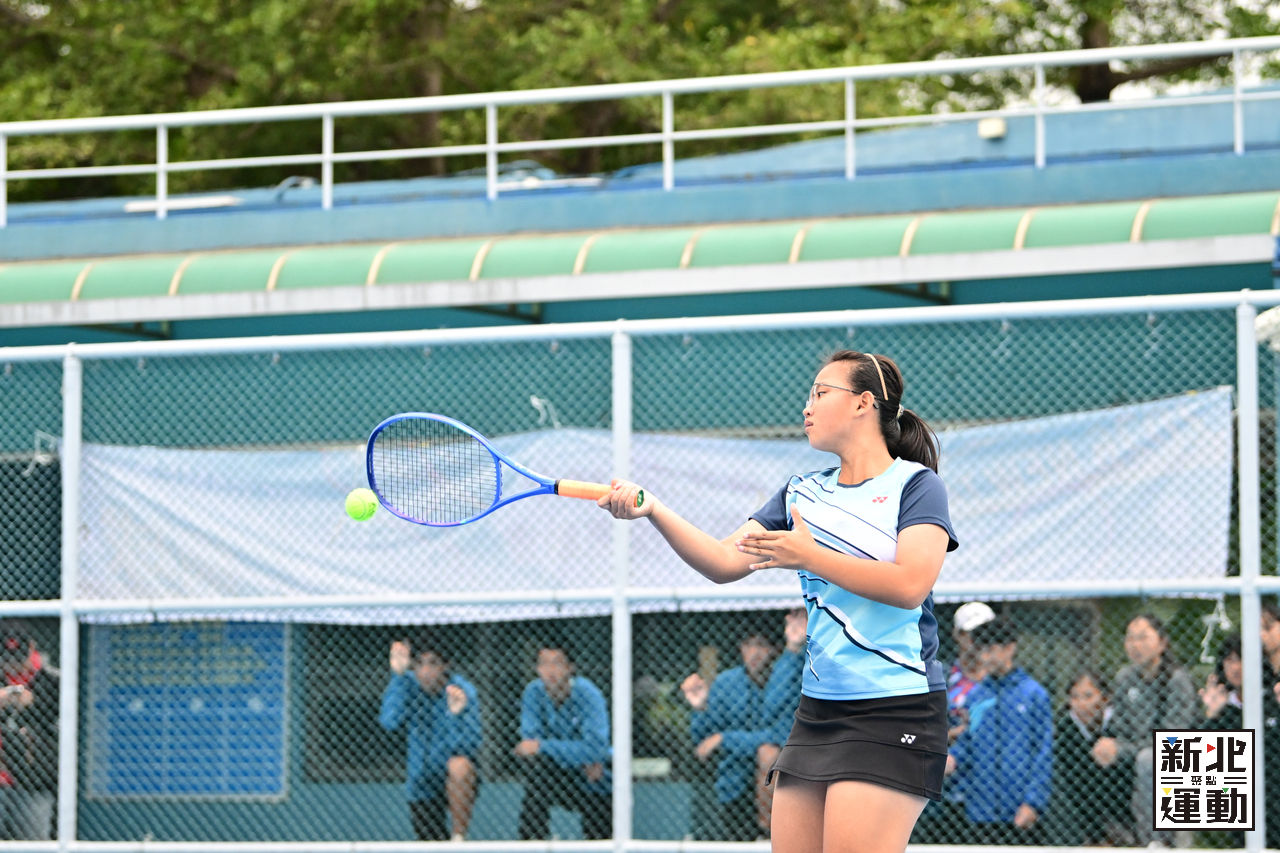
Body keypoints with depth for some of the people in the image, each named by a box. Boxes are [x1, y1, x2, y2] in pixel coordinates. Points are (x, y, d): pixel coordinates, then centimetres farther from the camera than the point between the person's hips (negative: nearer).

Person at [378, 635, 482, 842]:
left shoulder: (463, 691, -17)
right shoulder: (406, 684, -9)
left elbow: (470, 746, -27)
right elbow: (390, 722, -27)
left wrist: (457, 714, -45)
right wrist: (398, 675, -33)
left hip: (457, 785, -3)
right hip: (420, 788, 3)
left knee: (459, 764, -37)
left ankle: (460, 838, -22)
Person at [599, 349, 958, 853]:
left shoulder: (915, 484, -2)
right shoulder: (803, 494, 17)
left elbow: (910, 584, -16)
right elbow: (725, 563, 8)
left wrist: (808, 556, -11)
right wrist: (653, 510, -5)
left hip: (892, 714, -6)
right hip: (817, 712, 7)